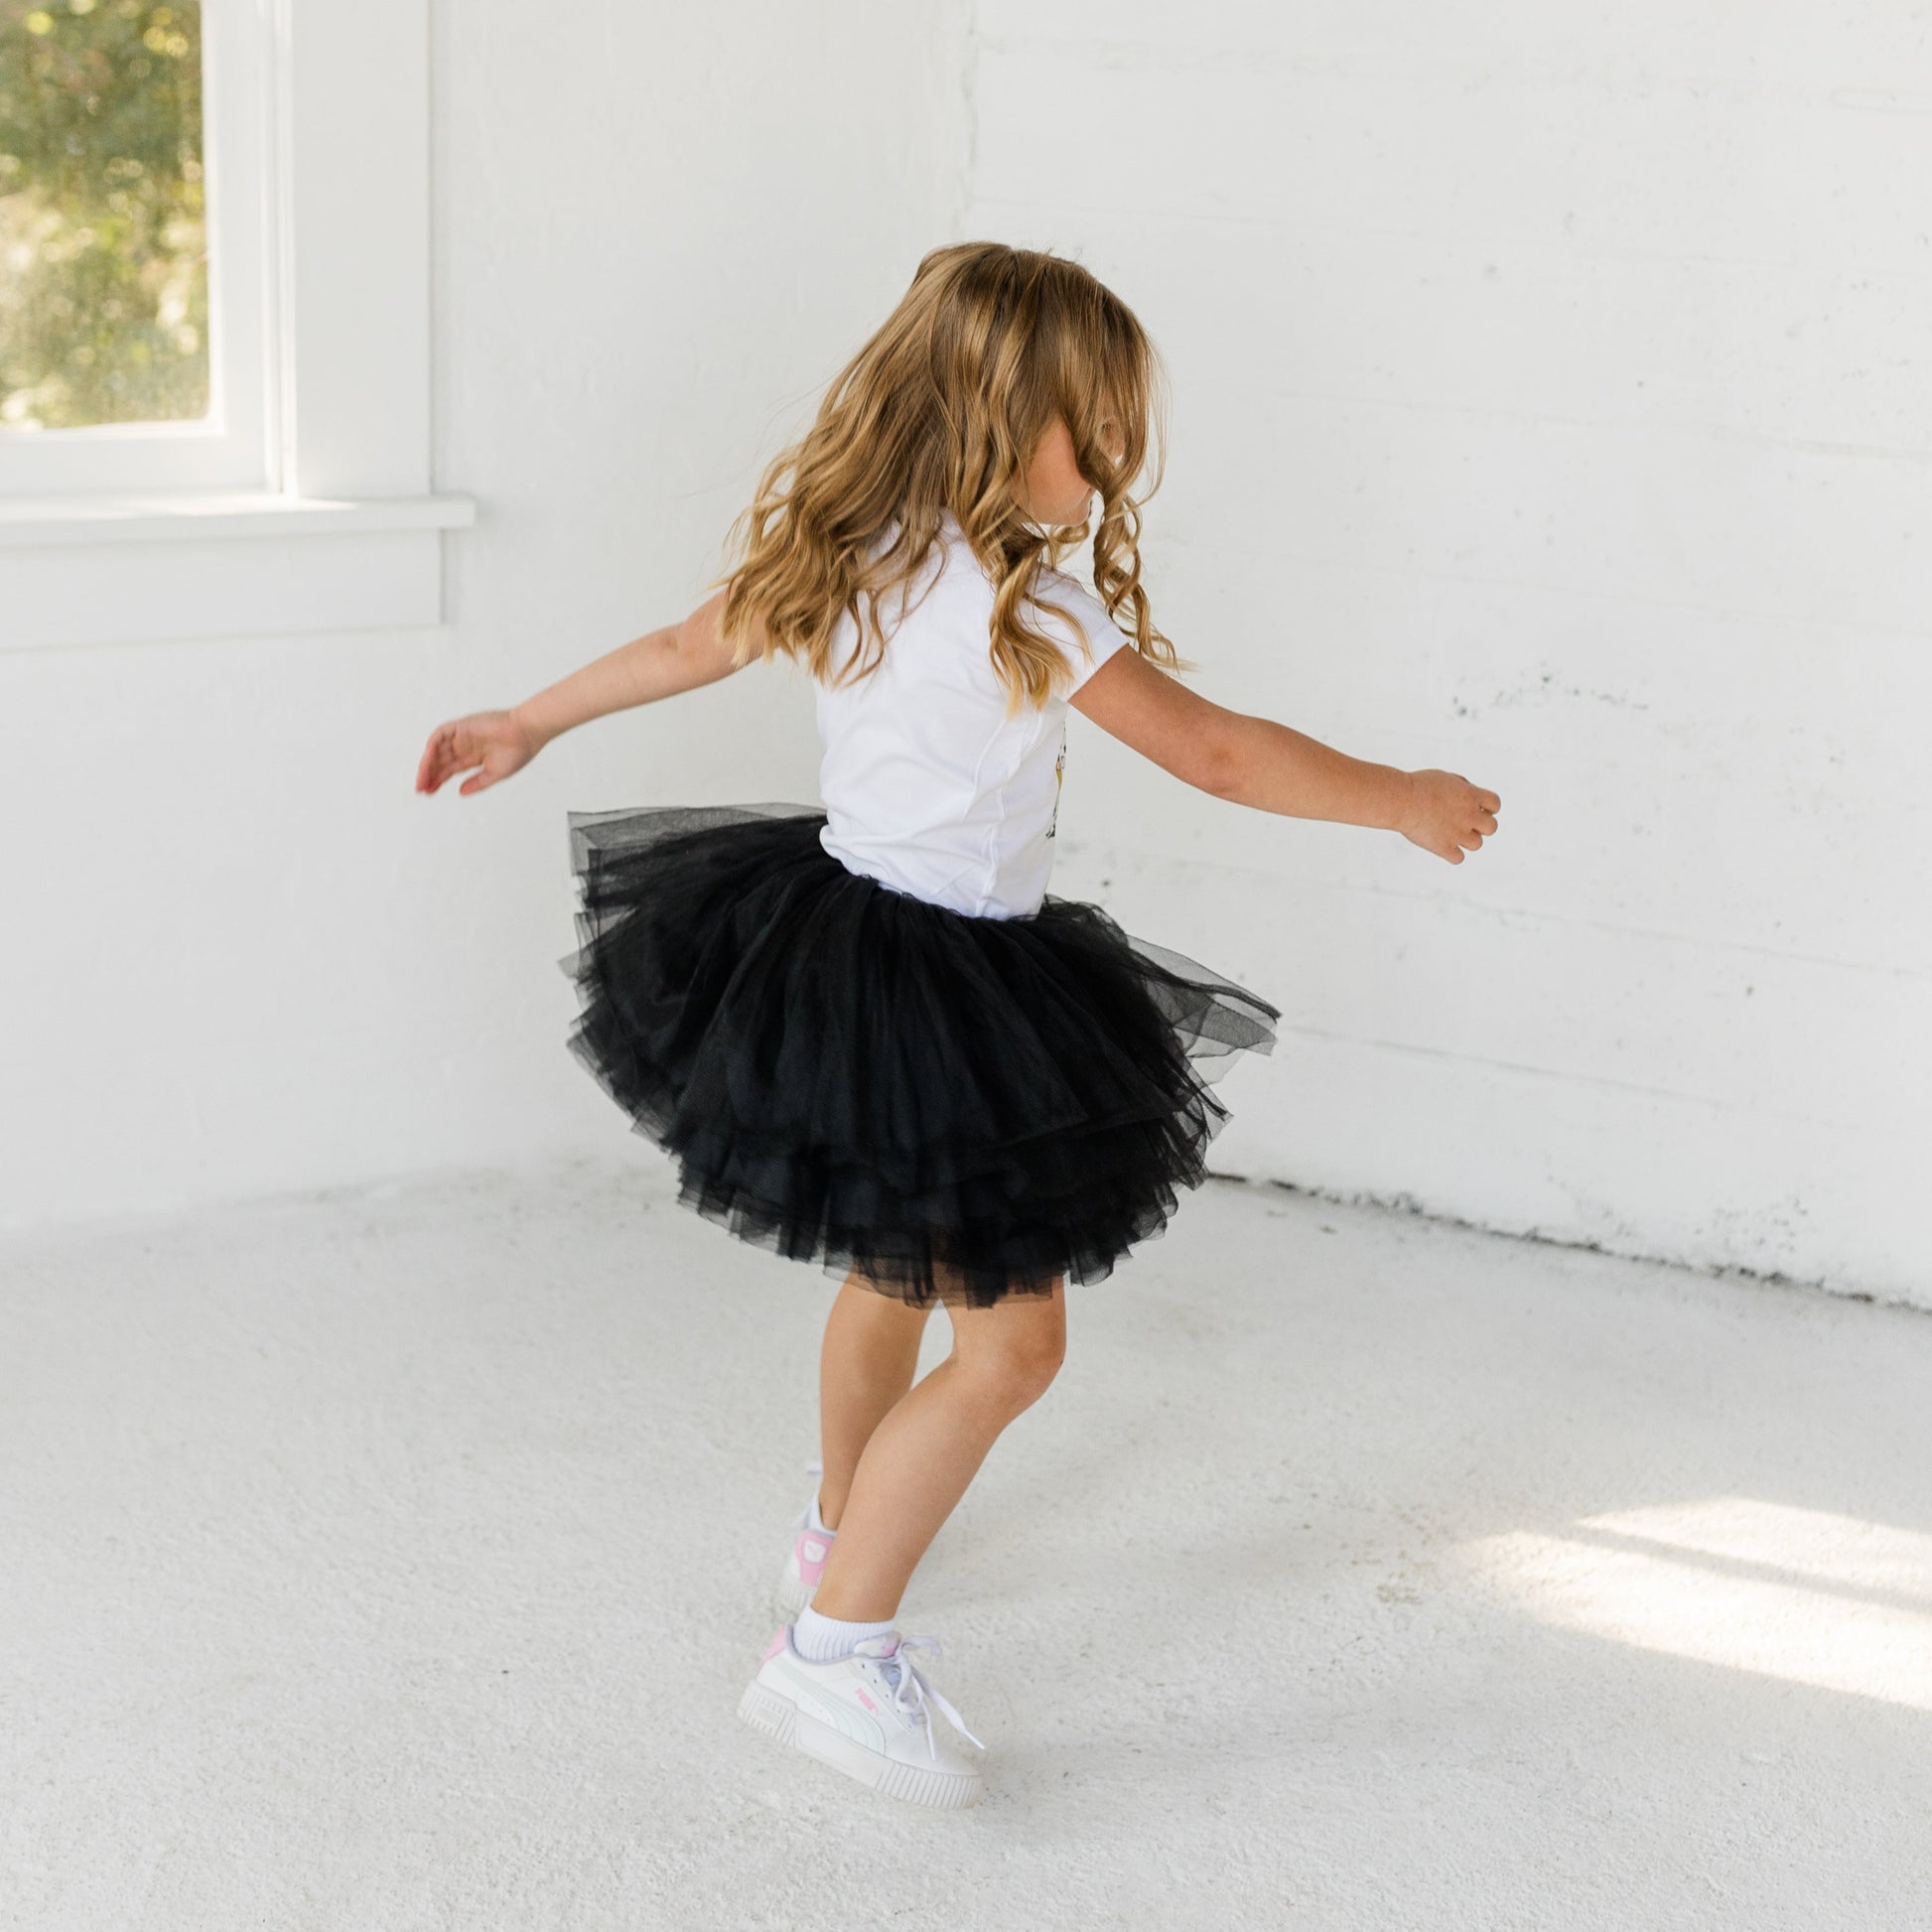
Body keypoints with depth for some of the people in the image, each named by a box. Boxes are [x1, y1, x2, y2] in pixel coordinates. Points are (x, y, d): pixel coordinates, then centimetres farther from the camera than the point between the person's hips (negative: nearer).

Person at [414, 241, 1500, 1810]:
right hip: (941, 994, -10)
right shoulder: (1027, 604, -22)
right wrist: (1406, 800, -5)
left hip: (834, 919, 10)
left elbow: (693, 645, 15)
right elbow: (1214, 753, -18)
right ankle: (836, 1648, -4)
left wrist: (530, 724, 30)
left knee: (897, 1264, 29)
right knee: (1012, 1338, -5)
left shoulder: (843, 546, 3)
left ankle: (844, 1530, 49)